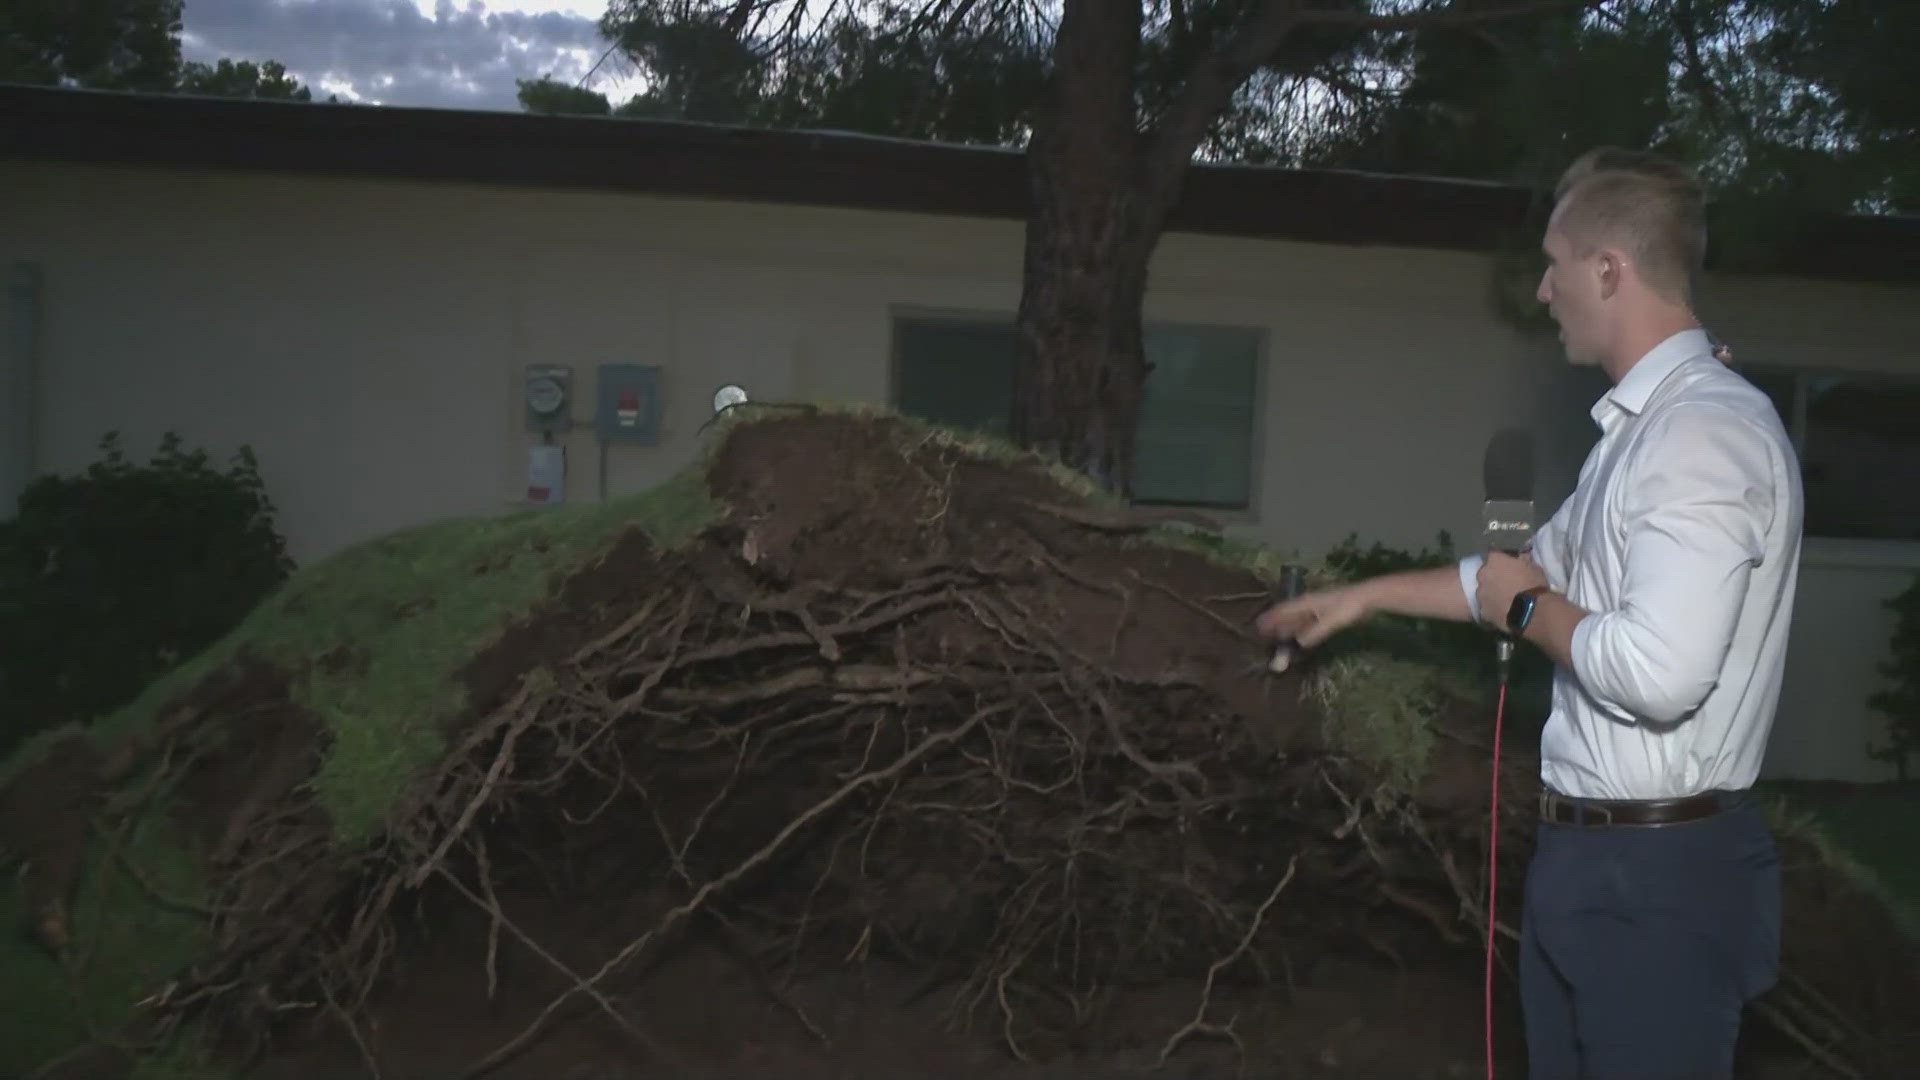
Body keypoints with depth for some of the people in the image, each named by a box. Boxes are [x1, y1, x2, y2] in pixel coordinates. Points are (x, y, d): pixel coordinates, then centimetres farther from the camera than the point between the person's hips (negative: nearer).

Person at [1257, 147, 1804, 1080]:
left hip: (1660, 872, -9)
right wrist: (1366, 595, 29)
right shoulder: (1642, 425, 10)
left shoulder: (1709, 430, -21)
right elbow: (1538, 572, 24)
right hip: (1586, 854, 9)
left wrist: (1528, 611, -13)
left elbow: (1660, 673, -31)